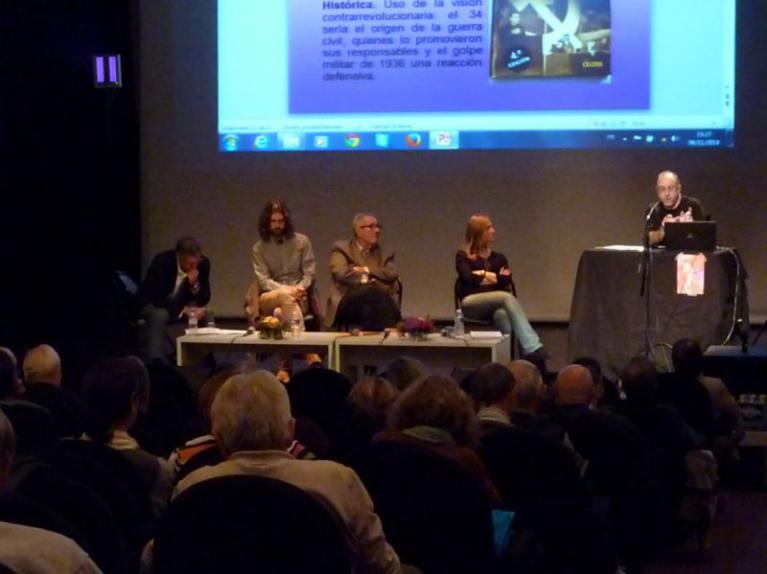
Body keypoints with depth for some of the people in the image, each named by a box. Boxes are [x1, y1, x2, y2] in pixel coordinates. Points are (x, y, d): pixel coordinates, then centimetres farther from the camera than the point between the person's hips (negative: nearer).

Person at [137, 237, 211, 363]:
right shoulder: (162, 262, -28)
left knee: (205, 315, -22)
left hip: (181, 303, 4)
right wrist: (183, 310, -39)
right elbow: (158, 298, -32)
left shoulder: (203, 263, -15)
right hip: (152, 303, -4)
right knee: (160, 315, -37)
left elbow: (204, 300, -10)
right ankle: (154, 361, -38)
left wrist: (195, 285, -30)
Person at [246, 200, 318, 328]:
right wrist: (288, 290, -19)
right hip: (269, 298, 0)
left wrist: (299, 289, -16)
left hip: (298, 298, 0)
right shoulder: (258, 248, 8)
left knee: (279, 313, -37)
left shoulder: (302, 241, 8)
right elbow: (264, 281, -2)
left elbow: (309, 274, 5)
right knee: (285, 294, -38)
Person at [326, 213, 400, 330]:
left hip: (378, 302, 3)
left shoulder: (385, 253, 23)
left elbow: (392, 275, 3)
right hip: (348, 301, -3)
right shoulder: (341, 248, 12)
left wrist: (366, 270, -3)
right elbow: (340, 273, -7)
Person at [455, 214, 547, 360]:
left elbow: (507, 279, 2)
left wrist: (483, 275, -1)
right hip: (470, 303, -3)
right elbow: (468, 278, -10)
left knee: (503, 314, -38)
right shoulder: (463, 256, 10)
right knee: (507, 297, -34)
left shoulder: (499, 258, 21)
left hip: (495, 304, 3)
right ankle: (534, 348, -48)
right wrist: (495, 277, -1)